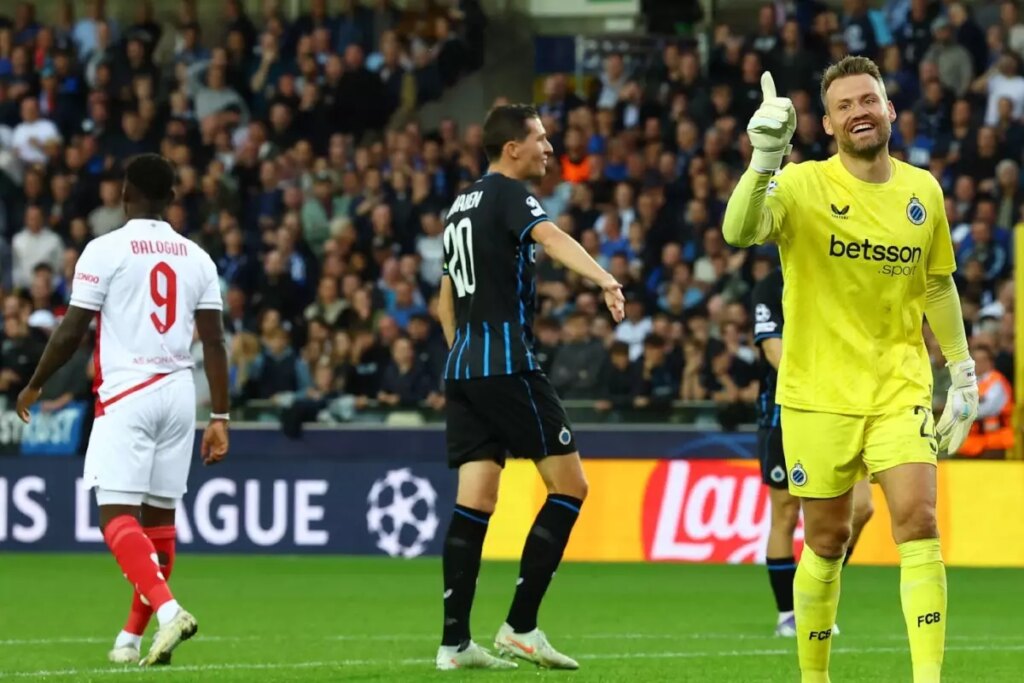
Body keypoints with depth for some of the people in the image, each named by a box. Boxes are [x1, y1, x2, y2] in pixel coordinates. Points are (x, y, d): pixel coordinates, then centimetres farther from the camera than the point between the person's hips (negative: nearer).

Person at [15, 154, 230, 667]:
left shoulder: (105, 250, -6)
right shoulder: (197, 258, 8)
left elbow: (71, 332, -6)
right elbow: (214, 343, 5)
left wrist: (34, 387, 9)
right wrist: (219, 418, 8)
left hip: (126, 394, -5)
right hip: (178, 394, 5)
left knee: (117, 516, -9)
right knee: (159, 518, 11)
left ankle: (168, 610, -30)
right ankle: (132, 638, 18)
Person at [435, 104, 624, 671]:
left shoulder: (463, 204, 19)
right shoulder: (508, 195, -7)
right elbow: (551, 238, -28)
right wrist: (604, 279, -45)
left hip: (462, 367, 8)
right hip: (507, 363, -8)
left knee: (475, 502, 5)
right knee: (569, 485, -2)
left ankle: (454, 640, -2)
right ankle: (520, 627, -5)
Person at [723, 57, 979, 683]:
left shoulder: (923, 191, 5)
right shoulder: (804, 185, -8)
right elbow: (740, 232, -27)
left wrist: (963, 374, 15)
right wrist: (766, 158, -41)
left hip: (900, 391, 2)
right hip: (819, 393, -2)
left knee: (919, 521, -14)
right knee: (827, 541, 5)